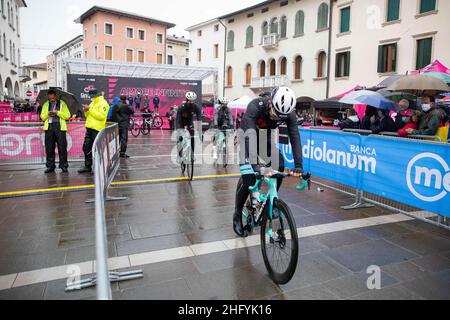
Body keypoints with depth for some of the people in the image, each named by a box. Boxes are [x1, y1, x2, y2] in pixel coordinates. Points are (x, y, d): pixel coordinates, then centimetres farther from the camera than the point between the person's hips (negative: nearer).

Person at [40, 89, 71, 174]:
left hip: (60, 127, -3)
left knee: (62, 147, -6)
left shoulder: (62, 103, 10)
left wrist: (58, 112, -12)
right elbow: (42, 117, 15)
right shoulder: (46, 104, 18)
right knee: (49, 147, 3)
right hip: (49, 127, 3)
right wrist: (47, 114, -5)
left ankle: (64, 166, 0)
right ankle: (50, 166, 12)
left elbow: (67, 116, 2)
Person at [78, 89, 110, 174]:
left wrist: (90, 109, -18)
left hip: (97, 129, -9)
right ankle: (87, 167, 18)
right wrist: (86, 111, 4)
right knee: (86, 148, 9)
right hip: (89, 128, 9)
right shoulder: (92, 103, 21)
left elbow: (101, 116, -20)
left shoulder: (103, 103, -6)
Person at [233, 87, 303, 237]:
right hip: (248, 137, -4)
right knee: (248, 177, -14)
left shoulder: (289, 113, -24)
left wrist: (298, 165, -35)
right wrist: (255, 164, -54)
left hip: (266, 138, 4)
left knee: (279, 165, -17)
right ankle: (237, 216, 4)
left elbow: (295, 137, -25)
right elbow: (250, 135, -45)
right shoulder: (255, 106, -37)